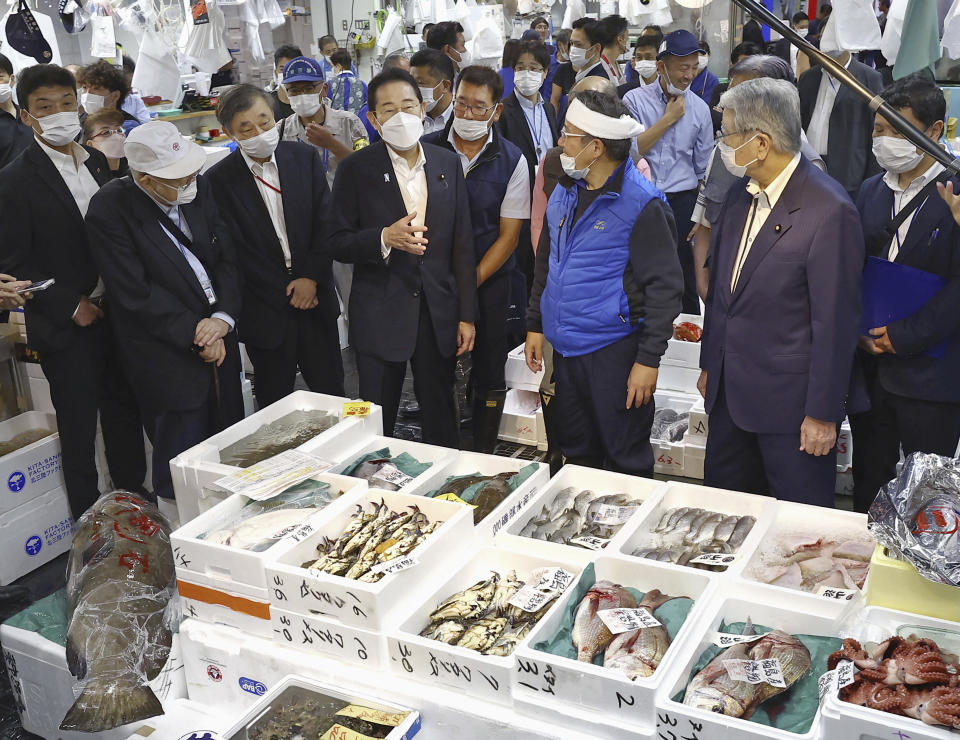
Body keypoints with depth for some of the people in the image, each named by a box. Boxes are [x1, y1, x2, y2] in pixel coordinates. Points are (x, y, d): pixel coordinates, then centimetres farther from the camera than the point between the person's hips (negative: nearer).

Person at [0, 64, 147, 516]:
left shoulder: (97, 161, 7)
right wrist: (71, 306, -14)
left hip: (117, 311, 6)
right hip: (66, 326, -5)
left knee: (125, 410, 17)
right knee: (79, 425, 7)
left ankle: (133, 497, 34)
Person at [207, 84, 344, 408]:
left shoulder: (305, 157, 2)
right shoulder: (219, 180, -7)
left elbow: (325, 221, 1)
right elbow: (235, 249, -8)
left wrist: (311, 277, -9)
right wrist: (288, 293, -8)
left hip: (316, 297, 2)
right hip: (266, 311, -2)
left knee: (332, 395, 11)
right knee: (274, 404, 9)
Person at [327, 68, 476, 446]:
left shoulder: (448, 163, 4)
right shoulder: (356, 169, -5)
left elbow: (462, 244, 5)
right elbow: (338, 243, -3)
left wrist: (467, 314, 3)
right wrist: (384, 239, -23)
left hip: (439, 315, 2)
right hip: (379, 316, -2)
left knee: (442, 417, 14)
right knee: (376, 425, 8)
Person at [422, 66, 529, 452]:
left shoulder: (511, 161, -4)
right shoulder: (428, 149, -3)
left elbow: (509, 235, -5)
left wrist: (471, 283, -12)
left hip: (489, 280, 0)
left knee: (489, 375, 6)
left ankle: (483, 456, 23)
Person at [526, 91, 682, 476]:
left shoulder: (642, 204, -14)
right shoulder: (565, 191, 9)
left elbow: (664, 286, -14)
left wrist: (649, 360, -16)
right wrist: (535, 324, 16)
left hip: (614, 351, -7)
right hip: (565, 346, 7)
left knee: (626, 460, 5)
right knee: (576, 453, 18)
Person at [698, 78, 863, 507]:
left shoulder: (830, 212, -20)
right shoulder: (739, 198, 6)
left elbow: (836, 322, -17)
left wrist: (823, 413, -14)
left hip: (790, 401, -7)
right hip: (730, 391, 7)